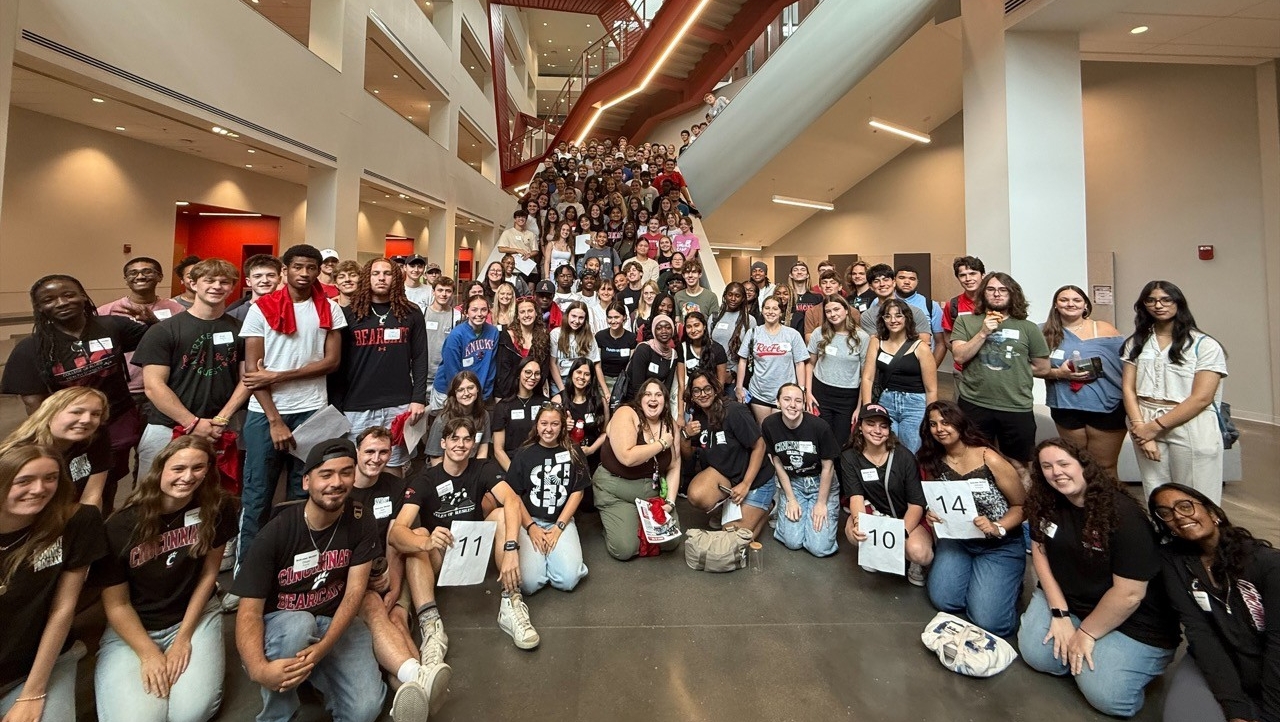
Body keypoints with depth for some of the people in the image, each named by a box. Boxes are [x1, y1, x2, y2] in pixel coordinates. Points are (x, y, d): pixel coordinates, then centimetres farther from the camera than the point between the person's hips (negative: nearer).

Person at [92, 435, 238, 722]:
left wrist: (184, 637, -6)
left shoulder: (218, 508, -13)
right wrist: (149, 654, -13)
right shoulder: (121, 526, -16)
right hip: (130, 627, 0)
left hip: (196, 615, 1)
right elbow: (116, 604, -7)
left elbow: (209, 573, -4)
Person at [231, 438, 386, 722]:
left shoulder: (362, 523, -11)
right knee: (299, 624, -38)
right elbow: (249, 611, -18)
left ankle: (321, 678, 11)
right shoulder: (276, 532, -18)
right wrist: (259, 669, -36)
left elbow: (355, 591, -13)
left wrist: (322, 648, -29)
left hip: (336, 621, 1)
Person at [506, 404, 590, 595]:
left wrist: (558, 527, -7)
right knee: (528, 583, -19)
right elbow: (514, 495, 0)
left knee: (568, 579, -20)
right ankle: (540, 553, 12)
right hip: (529, 521, 0)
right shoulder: (524, 454, -1)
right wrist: (530, 527, -10)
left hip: (562, 521, 1)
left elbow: (577, 492, 2)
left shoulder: (573, 452, 1)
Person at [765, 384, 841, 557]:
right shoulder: (769, 425, -14)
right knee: (793, 542, -10)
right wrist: (791, 500, -3)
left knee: (820, 547, -9)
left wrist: (821, 503, -8)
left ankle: (830, 514, 20)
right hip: (792, 483, 2)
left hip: (821, 482, -2)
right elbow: (777, 463, -4)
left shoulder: (819, 426, -23)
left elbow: (827, 467, -12)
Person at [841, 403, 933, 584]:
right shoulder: (849, 457, -11)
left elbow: (917, 503, -15)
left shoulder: (904, 456, -15)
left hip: (907, 517, -1)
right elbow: (856, 496, -17)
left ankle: (914, 562, 8)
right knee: (854, 532, -32)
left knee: (918, 553, -31)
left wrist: (902, 531, -32)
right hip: (874, 512, 1)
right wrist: (858, 522, -39)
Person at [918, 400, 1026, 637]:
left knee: (988, 620, -13)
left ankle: (1006, 582, 18)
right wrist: (931, 514, -13)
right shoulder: (933, 462, -3)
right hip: (956, 539, 4)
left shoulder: (990, 460, -16)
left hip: (1000, 545, -3)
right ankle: (975, 576, 18)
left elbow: (1022, 506, -8)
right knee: (943, 600, -12)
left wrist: (997, 528, -25)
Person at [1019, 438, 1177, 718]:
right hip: (1065, 598, 4)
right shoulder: (1044, 504, -7)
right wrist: (1060, 614, -10)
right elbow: (1039, 552, -2)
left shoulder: (1123, 515, -24)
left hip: (1132, 620, -4)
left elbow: (1129, 594, -21)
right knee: (1036, 654, -10)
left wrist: (1086, 633, -14)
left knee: (1104, 694, -16)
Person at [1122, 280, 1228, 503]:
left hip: (1192, 430, -2)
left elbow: (1201, 398, -10)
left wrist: (1154, 427, -13)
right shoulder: (1136, 343, 8)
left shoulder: (1204, 345, -3)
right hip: (1146, 428, 3)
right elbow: (1128, 388, 1)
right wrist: (1140, 427, -10)